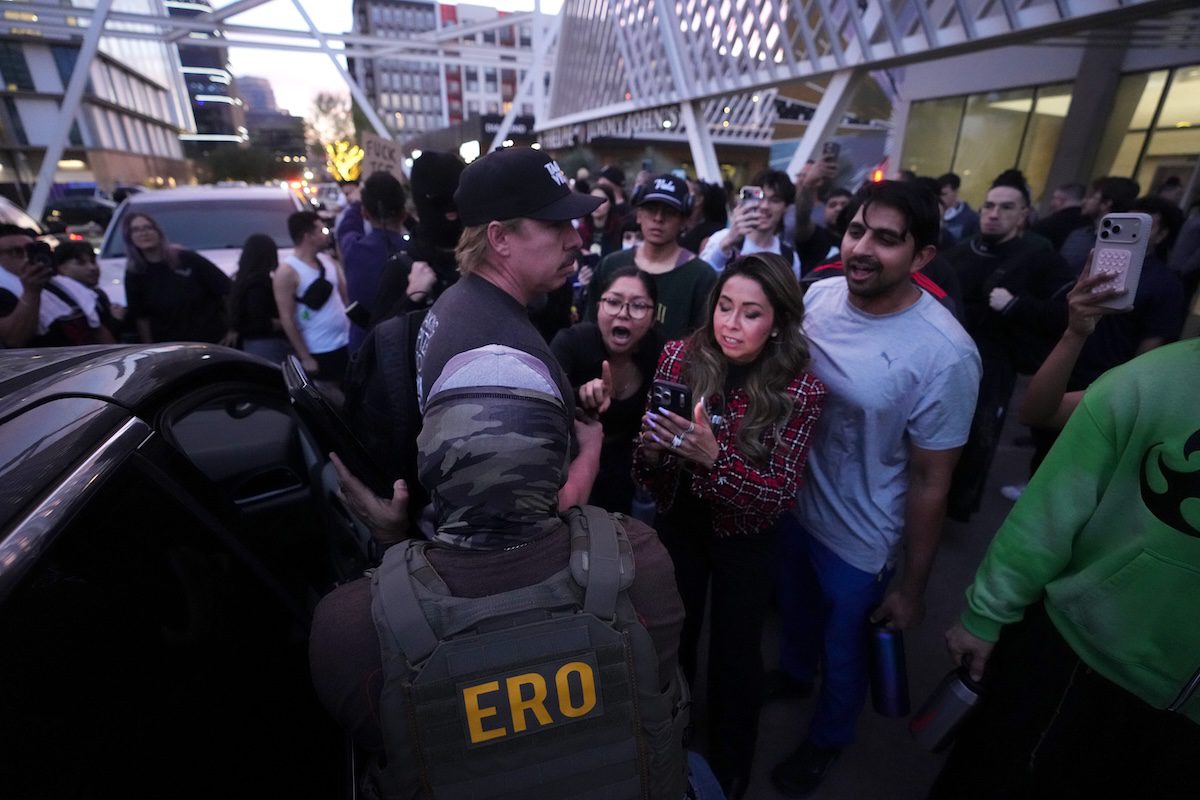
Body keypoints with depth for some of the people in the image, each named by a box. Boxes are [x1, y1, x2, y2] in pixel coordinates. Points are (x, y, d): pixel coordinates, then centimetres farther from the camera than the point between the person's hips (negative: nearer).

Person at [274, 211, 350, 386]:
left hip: (345, 344, 6)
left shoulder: (328, 261, 7)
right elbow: (286, 319, -12)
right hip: (317, 352, -6)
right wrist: (305, 357, -13)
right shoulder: (288, 272, -12)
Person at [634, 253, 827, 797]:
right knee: (671, 640, 22)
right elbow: (648, 468, -9)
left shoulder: (800, 387, -20)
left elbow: (781, 495, -23)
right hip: (677, 524, 2)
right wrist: (651, 449, -33)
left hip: (745, 539, -2)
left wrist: (714, 456, -39)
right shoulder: (679, 357, -15)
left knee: (734, 653, 19)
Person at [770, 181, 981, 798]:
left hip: (859, 540, -4)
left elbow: (930, 481, -18)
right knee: (794, 610, 31)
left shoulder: (945, 355, -26)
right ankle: (793, 674, 65)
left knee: (842, 651, 23)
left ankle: (827, 738, 56)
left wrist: (913, 586, -8)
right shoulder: (817, 294, -12)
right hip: (791, 504, 5)